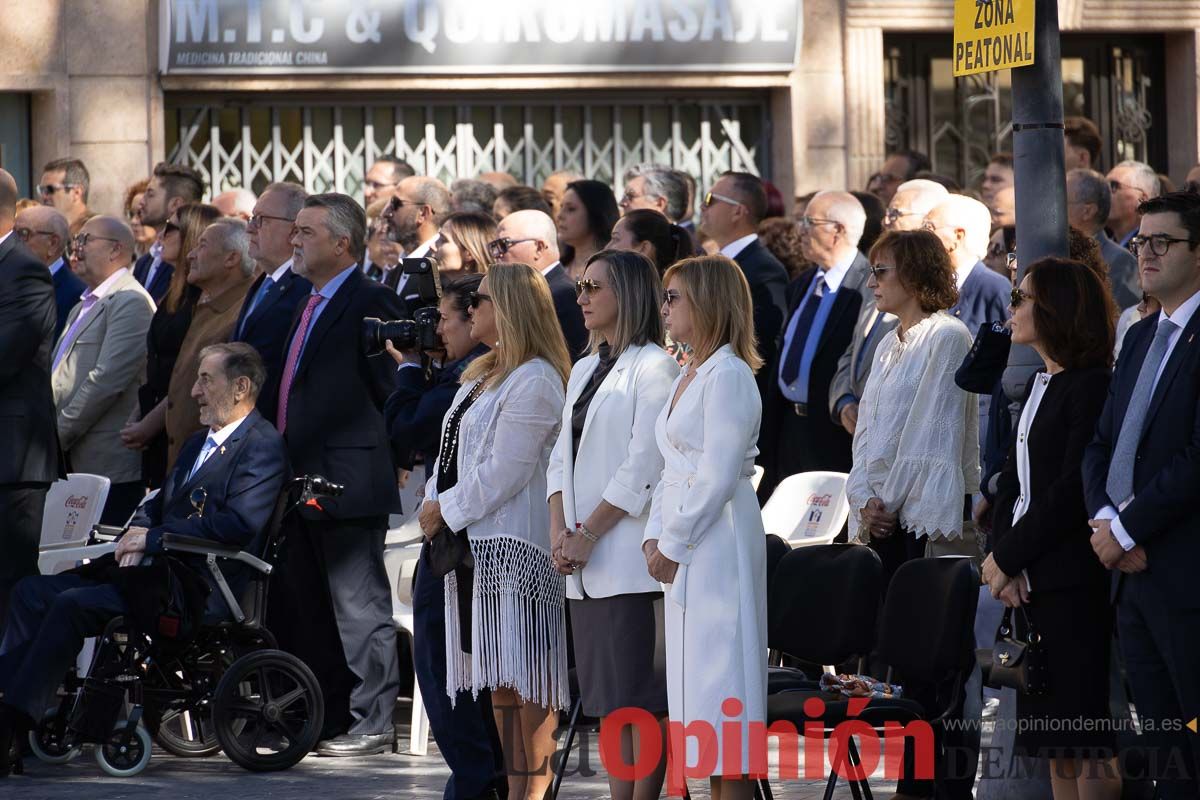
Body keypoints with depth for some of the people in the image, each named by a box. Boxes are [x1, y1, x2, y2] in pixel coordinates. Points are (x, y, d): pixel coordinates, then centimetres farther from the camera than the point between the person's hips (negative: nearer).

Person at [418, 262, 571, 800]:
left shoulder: (534, 381, -11)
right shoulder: (482, 377, 20)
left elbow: (503, 472, -16)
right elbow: (453, 453, 20)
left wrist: (446, 510, -8)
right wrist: (433, 503, 3)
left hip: (513, 544, -10)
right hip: (470, 543, 10)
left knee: (525, 677, -10)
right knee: (499, 679, 9)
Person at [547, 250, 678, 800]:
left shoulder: (653, 368, -7)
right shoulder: (584, 371, 19)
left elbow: (644, 467, -13)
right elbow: (563, 457, 17)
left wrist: (588, 535, -13)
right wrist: (559, 532, 1)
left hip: (630, 556, -8)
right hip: (584, 566, 8)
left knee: (643, 699, -7)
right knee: (608, 701, 8)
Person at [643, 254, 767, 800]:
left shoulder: (729, 375, -12)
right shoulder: (688, 376, 17)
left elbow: (717, 479, -18)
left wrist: (673, 546, -14)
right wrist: (655, 538, 5)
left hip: (718, 543, -9)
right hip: (683, 547, 9)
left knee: (720, 676, -8)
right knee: (694, 676, 9)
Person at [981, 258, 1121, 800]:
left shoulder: (1092, 388, -10)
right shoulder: (1039, 387, 18)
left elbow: (1075, 489, -16)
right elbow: (1012, 484, 15)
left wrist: (1007, 557, -10)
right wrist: (1005, 561, 0)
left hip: (1074, 583, -9)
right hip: (1032, 583, 9)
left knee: (1088, 749, -8)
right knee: (1055, 748, 9)